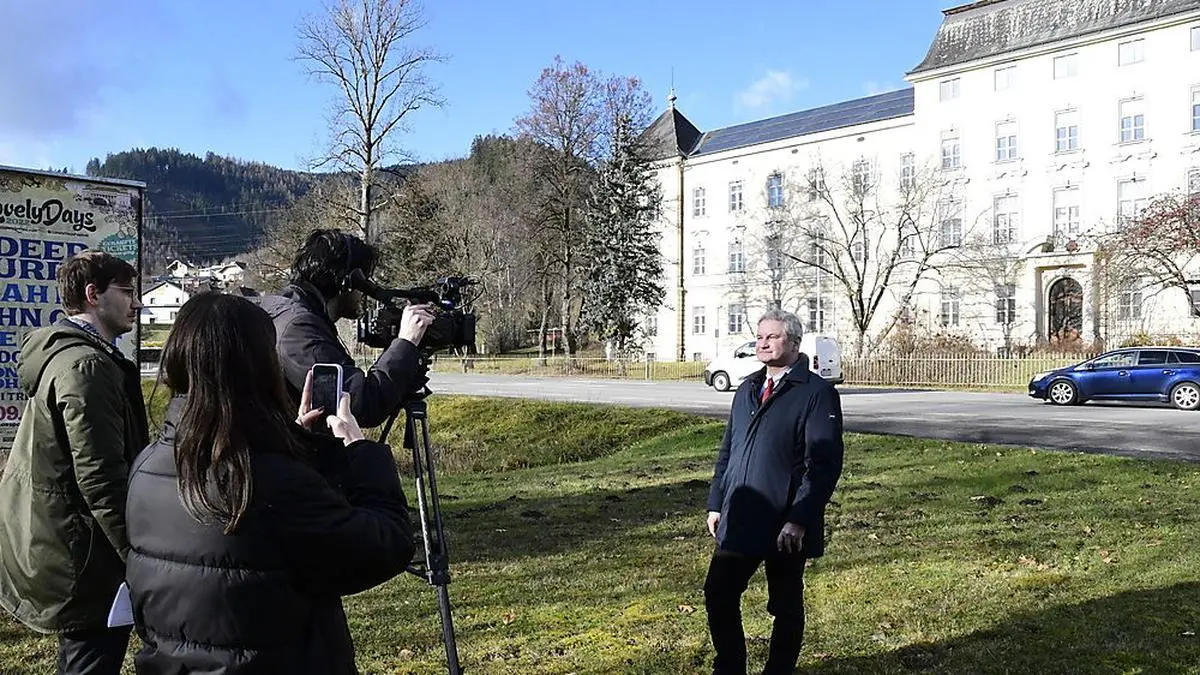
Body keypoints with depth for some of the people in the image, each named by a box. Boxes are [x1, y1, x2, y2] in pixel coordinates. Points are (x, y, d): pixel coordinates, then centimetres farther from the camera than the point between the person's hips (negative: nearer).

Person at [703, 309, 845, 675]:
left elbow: (824, 463, -16)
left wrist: (799, 520, -22)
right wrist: (717, 503, 12)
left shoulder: (817, 393, -9)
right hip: (738, 521, 6)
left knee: (786, 607, 10)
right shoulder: (747, 390, 13)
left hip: (785, 528, -6)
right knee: (718, 595, 9)